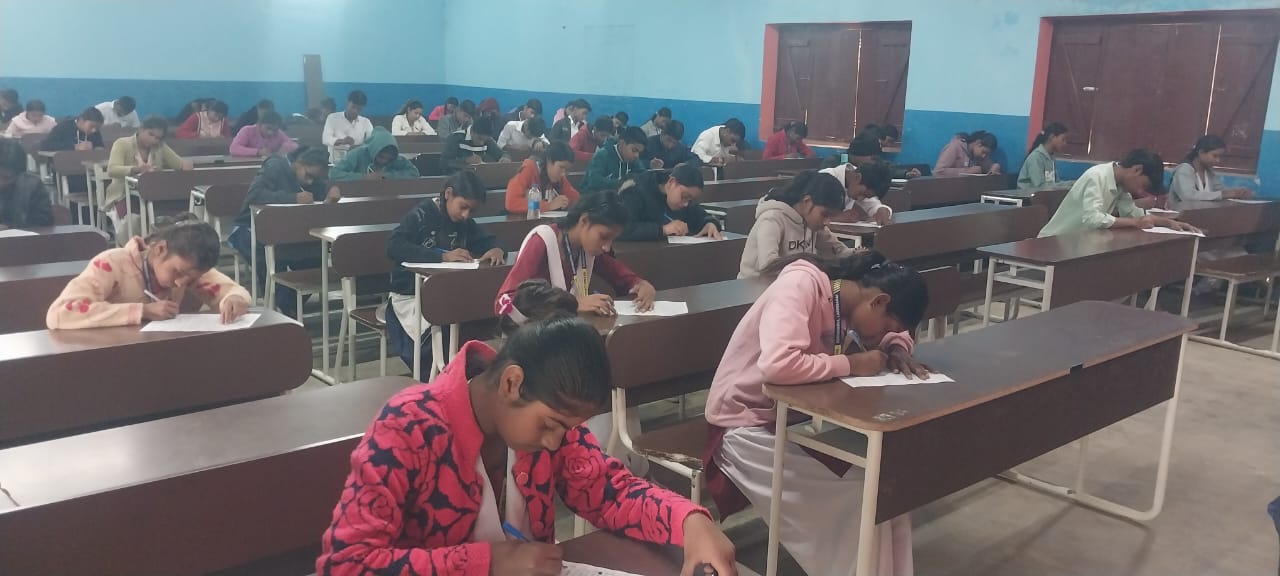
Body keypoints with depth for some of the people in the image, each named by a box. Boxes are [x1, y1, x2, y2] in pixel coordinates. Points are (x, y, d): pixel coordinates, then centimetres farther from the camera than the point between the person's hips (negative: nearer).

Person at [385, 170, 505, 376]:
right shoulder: (421, 215, -12)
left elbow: (488, 241, 14)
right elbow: (393, 247, -25)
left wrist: (496, 250, -13)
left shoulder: (465, 222, 9)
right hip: (410, 295, -6)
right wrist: (443, 256, -33)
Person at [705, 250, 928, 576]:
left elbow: (893, 333, 18)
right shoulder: (801, 284, -24)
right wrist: (850, 364, -24)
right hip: (747, 426, -8)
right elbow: (777, 364, -38)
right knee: (854, 500, -15)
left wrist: (896, 349, -5)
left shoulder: (848, 303, 0)